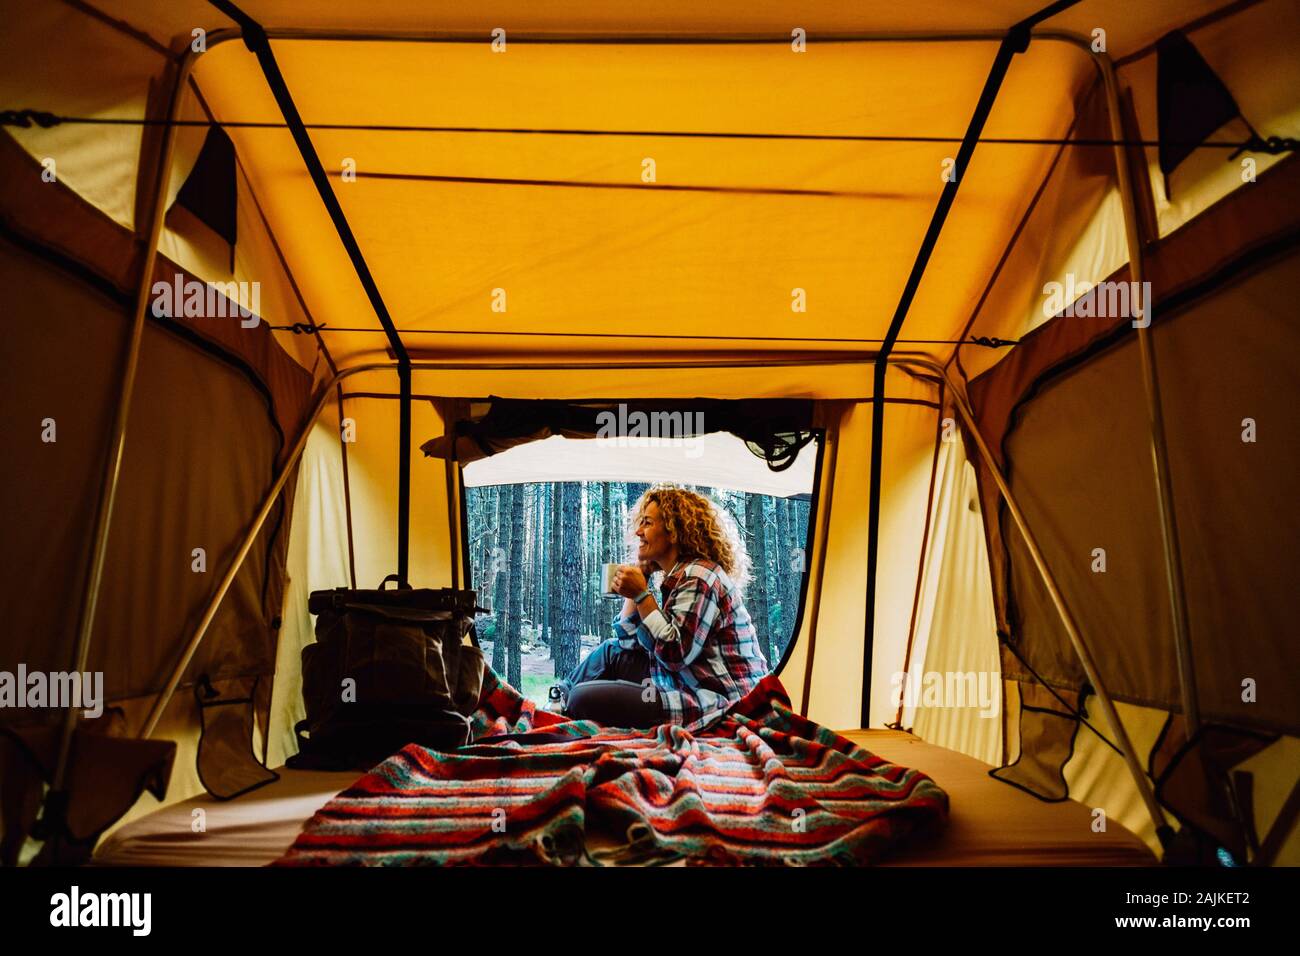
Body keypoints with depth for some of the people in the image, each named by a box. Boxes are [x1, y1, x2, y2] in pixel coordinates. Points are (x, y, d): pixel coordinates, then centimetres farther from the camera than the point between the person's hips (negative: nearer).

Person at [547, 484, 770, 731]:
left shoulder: (699, 577, -17)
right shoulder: (674, 578, 13)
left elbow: (675, 655, -25)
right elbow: (629, 642, 15)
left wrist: (641, 594, -21)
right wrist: (635, 585, 10)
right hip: (683, 686, 10)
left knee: (583, 699, -14)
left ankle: (564, 705, 18)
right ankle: (562, 700, 33)